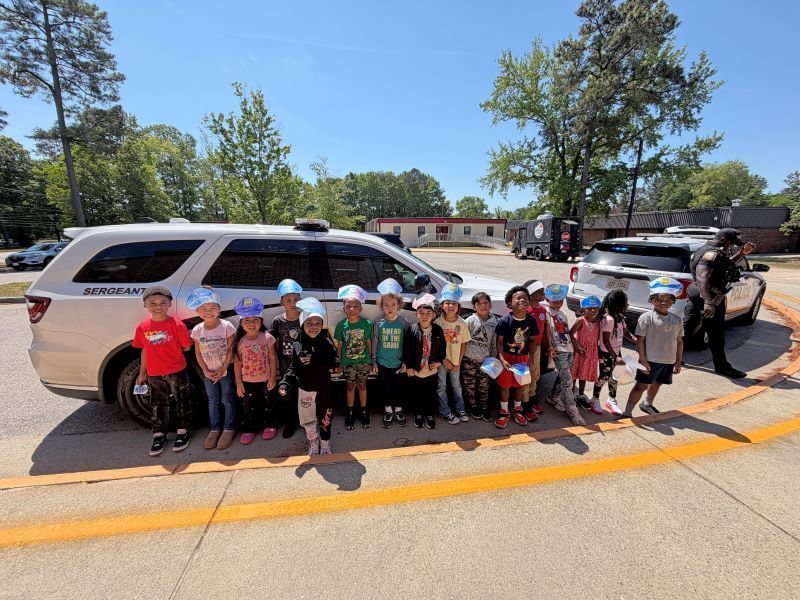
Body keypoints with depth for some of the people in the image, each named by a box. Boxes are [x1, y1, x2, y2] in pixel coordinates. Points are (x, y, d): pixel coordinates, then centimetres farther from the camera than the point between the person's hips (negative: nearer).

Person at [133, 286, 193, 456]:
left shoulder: (177, 324, -15)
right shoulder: (142, 327, -3)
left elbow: (186, 347, -8)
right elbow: (145, 350, 7)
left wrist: (170, 352, -1)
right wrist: (142, 373, 12)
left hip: (177, 371, -3)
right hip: (154, 374, 3)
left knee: (182, 401, 10)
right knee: (159, 404, 16)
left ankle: (183, 431, 27)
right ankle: (159, 434, 31)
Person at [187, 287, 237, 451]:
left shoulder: (226, 326, -14)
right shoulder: (197, 330, -4)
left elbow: (230, 351, -12)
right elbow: (198, 354, 2)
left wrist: (222, 370, -14)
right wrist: (207, 371, -7)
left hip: (226, 370, -3)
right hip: (208, 372, 3)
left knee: (227, 400, 7)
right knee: (213, 401, 16)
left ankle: (229, 429, 22)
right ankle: (214, 429, 30)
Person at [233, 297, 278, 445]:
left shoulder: (267, 338, -14)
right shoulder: (240, 342, -10)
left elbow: (272, 359, -8)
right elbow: (237, 363, -4)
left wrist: (273, 377, -7)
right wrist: (238, 382, -3)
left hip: (265, 380, -1)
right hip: (247, 381, 1)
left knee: (268, 403, 14)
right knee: (248, 406, 14)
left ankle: (269, 425, 34)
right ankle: (249, 429, 33)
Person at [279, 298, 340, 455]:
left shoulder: (326, 343, -11)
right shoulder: (297, 345, -7)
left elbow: (335, 363, -20)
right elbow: (293, 367, -5)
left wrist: (314, 361, -28)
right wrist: (285, 383, -20)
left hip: (323, 389, -1)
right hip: (304, 389, 2)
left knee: (325, 418, 12)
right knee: (307, 420, 16)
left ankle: (325, 443, 37)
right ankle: (313, 444, 40)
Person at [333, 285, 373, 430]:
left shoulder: (367, 323, -13)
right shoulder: (341, 325, -11)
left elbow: (369, 343, -4)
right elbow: (340, 345, -2)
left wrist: (370, 362, 2)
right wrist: (339, 362, 1)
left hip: (363, 362, 0)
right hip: (348, 362, 0)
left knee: (362, 385, 15)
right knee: (350, 386, 15)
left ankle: (364, 411, 33)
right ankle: (350, 412, 33)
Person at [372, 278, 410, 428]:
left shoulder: (403, 322, -9)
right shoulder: (379, 323, -6)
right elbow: (374, 343, 2)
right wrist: (374, 361, 3)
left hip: (399, 364, -1)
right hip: (383, 364, 1)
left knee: (400, 387, 13)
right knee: (385, 388, 14)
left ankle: (398, 410, 34)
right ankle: (388, 411, 33)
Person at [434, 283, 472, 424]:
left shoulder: (462, 323, -9)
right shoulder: (438, 323, -15)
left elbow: (463, 344, -2)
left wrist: (458, 363, -5)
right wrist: (444, 360, -13)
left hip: (455, 361, 2)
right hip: (441, 361, -2)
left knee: (456, 386, 18)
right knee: (441, 387, 8)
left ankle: (460, 409, 35)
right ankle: (445, 412, 23)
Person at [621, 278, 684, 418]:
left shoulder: (677, 320, 4)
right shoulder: (646, 318, -13)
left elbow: (679, 342, 11)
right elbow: (640, 340, -13)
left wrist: (678, 362, 10)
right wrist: (643, 360, -16)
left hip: (669, 361, 6)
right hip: (650, 360, -6)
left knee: (657, 384, 23)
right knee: (641, 386, -4)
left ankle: (647, 404, 47)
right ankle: (627, 413, 3)